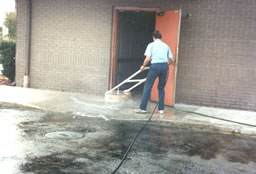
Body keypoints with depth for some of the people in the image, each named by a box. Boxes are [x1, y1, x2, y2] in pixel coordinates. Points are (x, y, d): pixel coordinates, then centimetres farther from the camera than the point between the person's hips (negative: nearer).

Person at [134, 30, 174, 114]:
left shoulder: (151, 45, 5)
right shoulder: (166, 45, 16)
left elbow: (148, 59, -6)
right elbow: (171, 60, 15)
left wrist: (143, 66, 11)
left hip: (155, 66, -4)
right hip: (164, 66, 4)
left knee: (147, 86, 1)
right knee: (161, 88, 13)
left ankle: (143, 108, -1)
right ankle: (161, 109, 13)